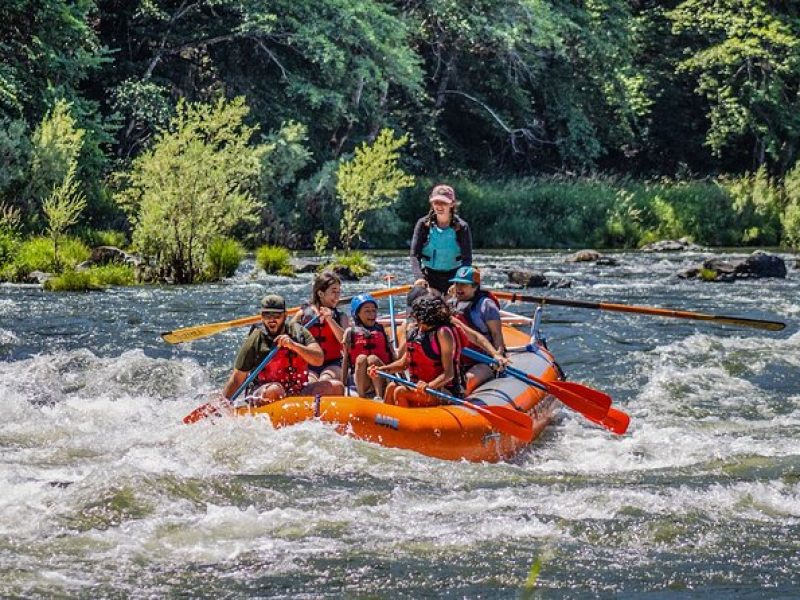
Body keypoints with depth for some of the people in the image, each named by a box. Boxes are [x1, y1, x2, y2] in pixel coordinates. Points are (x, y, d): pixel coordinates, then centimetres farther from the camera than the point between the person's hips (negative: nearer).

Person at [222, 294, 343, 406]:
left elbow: (319, 360, -6)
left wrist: (293, 345, -20)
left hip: (300, 394, 4)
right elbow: (237, 379, 0)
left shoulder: (298, 332, 6)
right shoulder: (254, 341, -2)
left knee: (336, 387, -15)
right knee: (274, 390, -37)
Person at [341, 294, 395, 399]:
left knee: (372, 358, -27)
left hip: (381, 379, 1)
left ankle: (379, 396, -42)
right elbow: (346, 360, 8)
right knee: (361, 358, -27)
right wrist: (343, 384, 1)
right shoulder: (351, 332, 11)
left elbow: (394, 358, 12)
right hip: (360, 377, 0)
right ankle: (362, 397, -34)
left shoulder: (381, 331, 15)